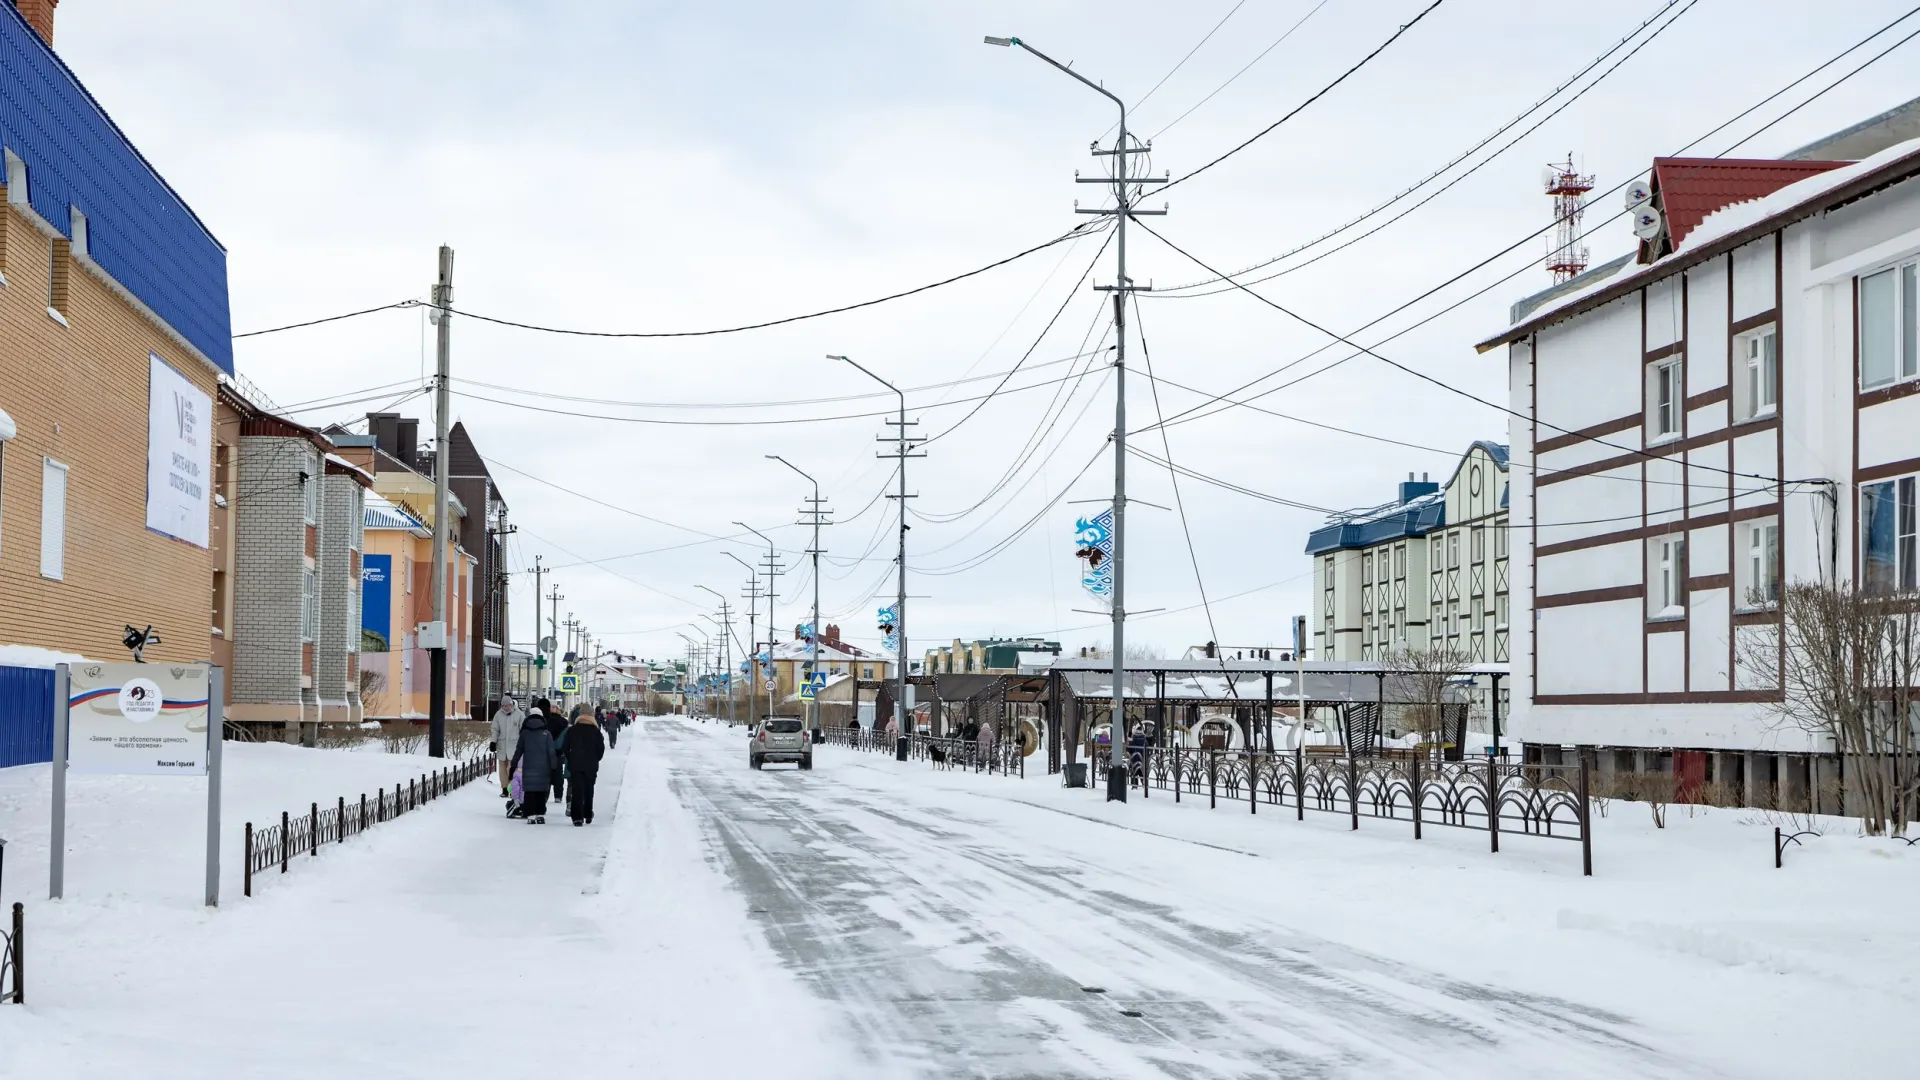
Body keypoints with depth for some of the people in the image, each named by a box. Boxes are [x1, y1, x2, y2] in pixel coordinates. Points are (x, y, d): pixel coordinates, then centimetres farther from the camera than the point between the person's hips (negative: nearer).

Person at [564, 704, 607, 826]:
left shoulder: (571, 730, -3)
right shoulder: (595, 731, -4)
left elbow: (566, 748, 1)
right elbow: (601, 748, -1)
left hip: (575, 765, -1)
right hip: (591, 766, 1)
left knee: (577, 790, -2)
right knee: (588, 790, 15)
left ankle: (577, 817, -12)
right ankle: (588, 815, 24)